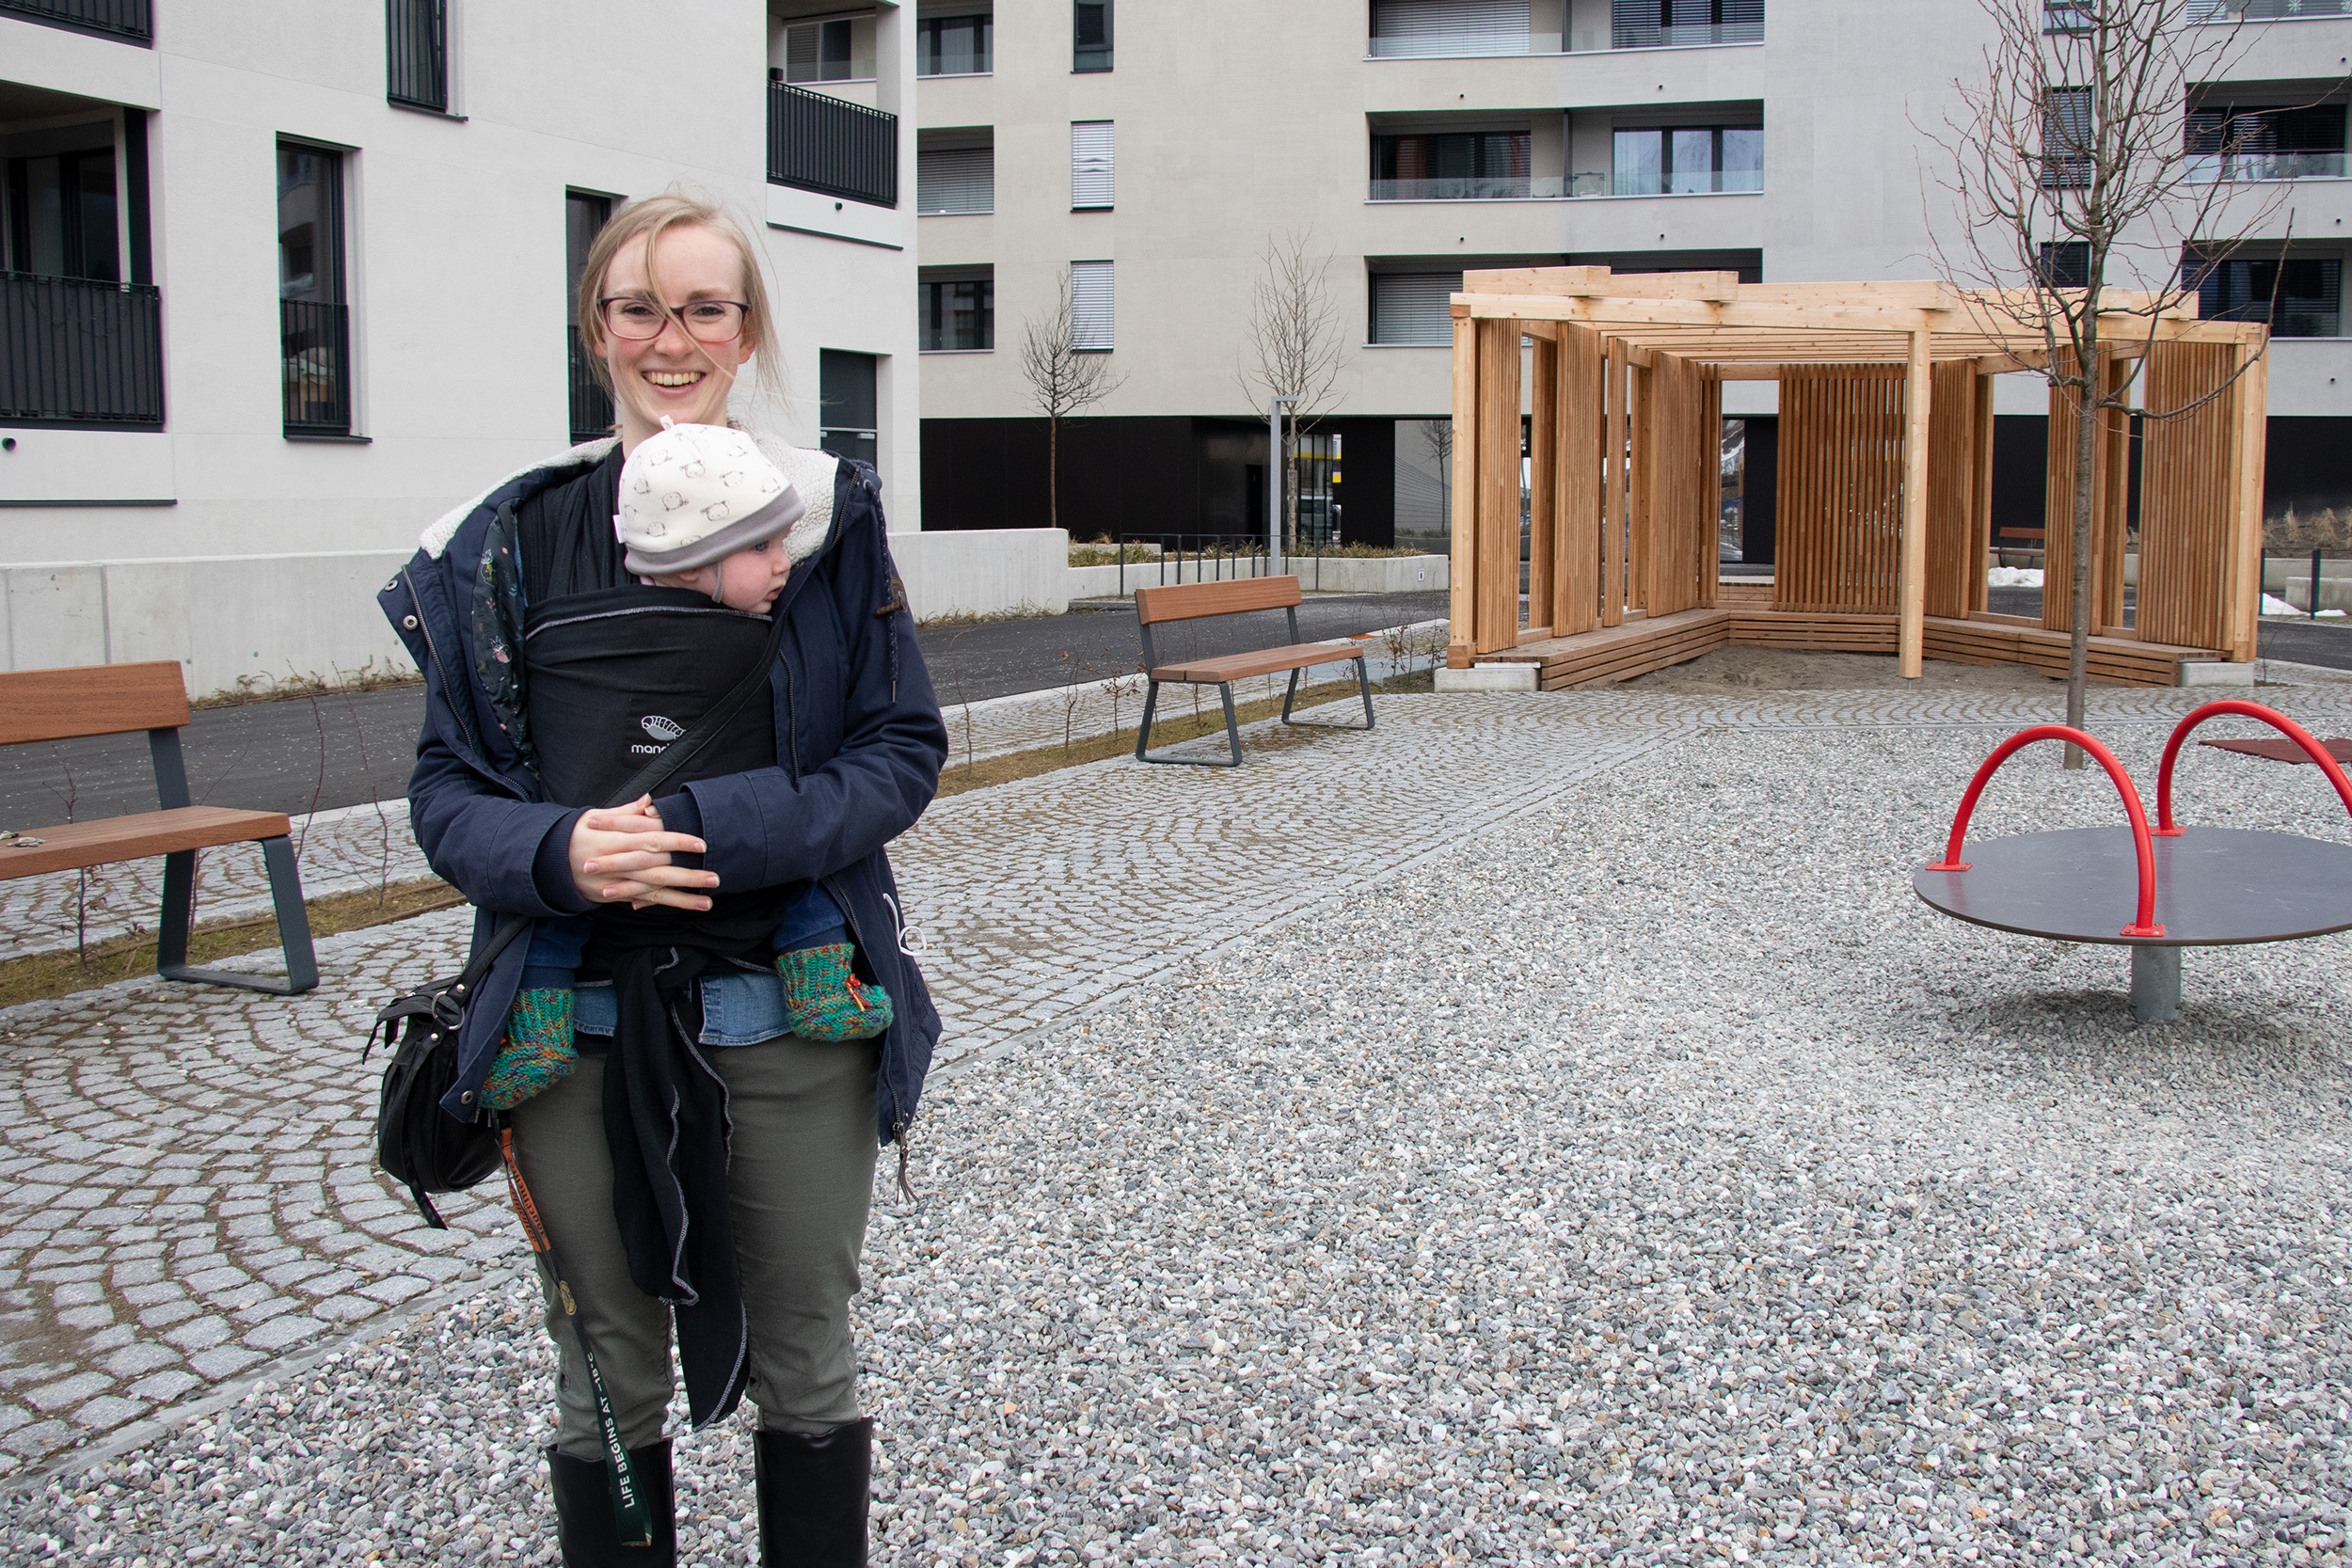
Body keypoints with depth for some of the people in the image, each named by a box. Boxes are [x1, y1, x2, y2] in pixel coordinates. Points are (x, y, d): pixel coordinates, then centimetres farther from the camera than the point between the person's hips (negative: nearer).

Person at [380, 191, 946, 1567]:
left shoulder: (825, 512, -1)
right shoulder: (512, 539, 4)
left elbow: (904, 749, -4)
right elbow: (447, 787, 4)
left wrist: (717, 829, -18)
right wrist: (558, 854, -18)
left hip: (791, 1014, -1)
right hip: (577, 1024, 2)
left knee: (805, 1371, 15)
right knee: (608, 1387, 15)